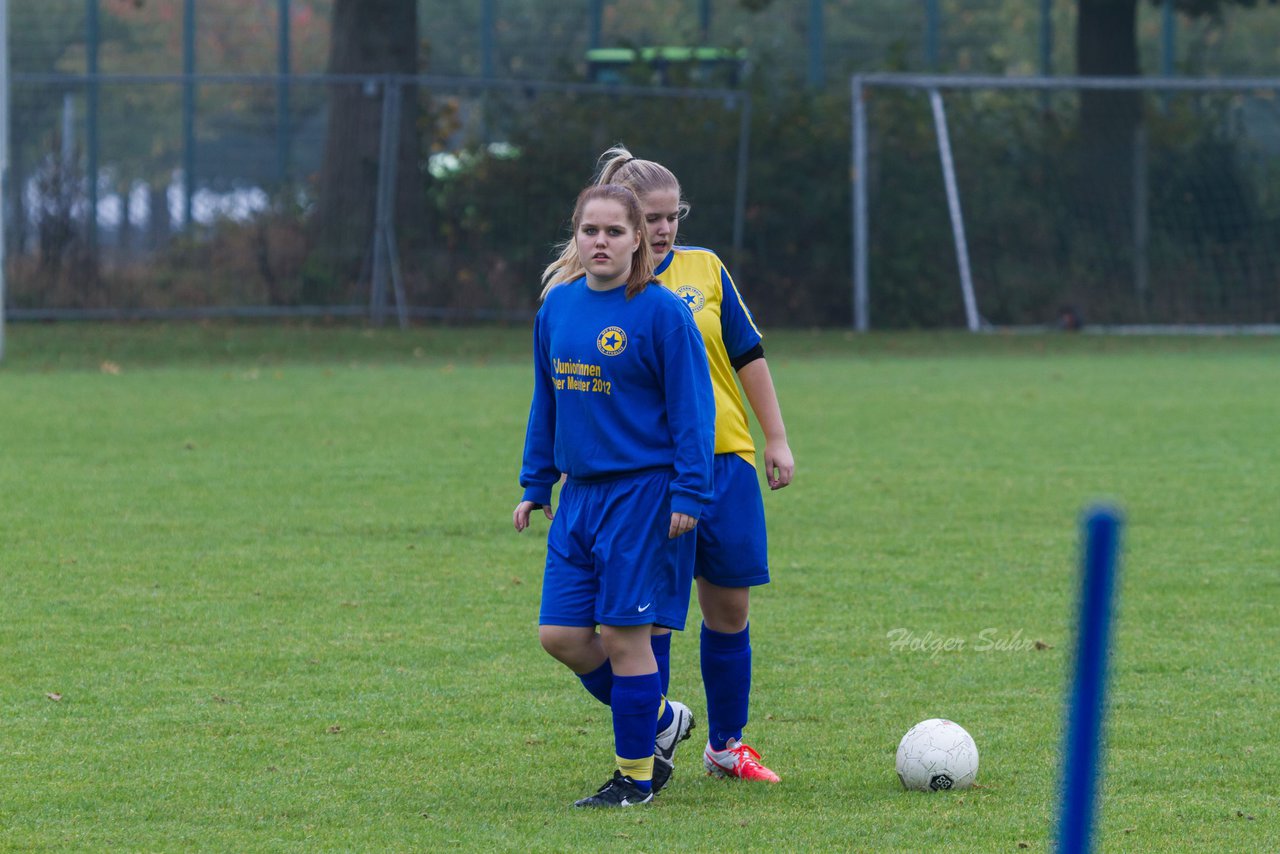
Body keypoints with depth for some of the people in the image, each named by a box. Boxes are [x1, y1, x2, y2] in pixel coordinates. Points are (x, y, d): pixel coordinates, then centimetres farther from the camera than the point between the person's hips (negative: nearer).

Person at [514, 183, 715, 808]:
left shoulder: (661, 312, -10)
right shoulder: (557, 307, 8)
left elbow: (692, 408, -9)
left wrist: (688, 494, -14)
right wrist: (535, 485, 17)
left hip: (643, 494, -6)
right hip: (580, 494, 6)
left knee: (623, 636, -4)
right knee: (560, 634, 3)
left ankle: (636, 776, 10)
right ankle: (660, 721, 24)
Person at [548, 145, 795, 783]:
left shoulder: (705, 270, 7)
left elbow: (748, 356, 12)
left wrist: (776, 439, 10)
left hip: (724, 460, 3)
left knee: (728, 606, 7)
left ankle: (726, 745, 22)